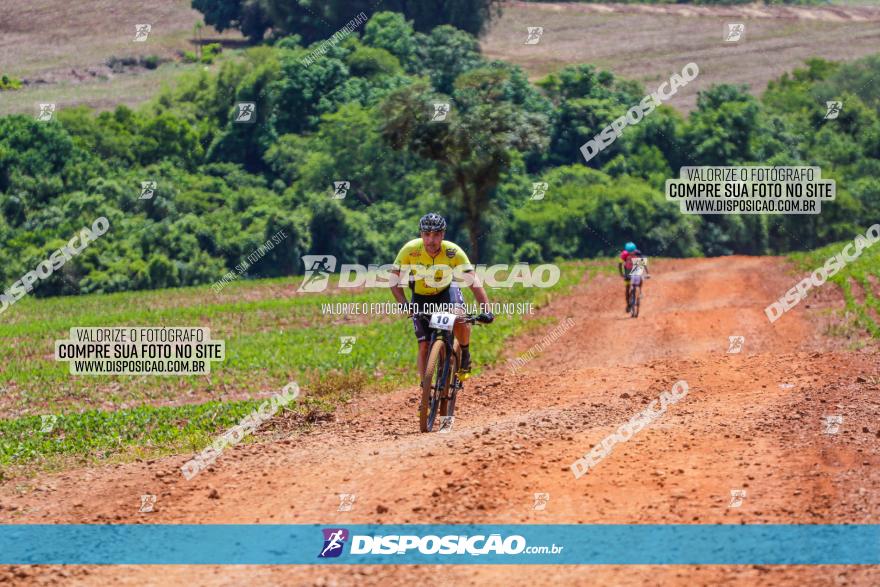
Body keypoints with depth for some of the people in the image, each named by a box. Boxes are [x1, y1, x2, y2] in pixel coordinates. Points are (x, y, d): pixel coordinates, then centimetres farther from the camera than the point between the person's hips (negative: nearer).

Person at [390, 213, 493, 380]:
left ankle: (465, 354, -3)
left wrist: (487, 310, -41)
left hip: (446, 289, -1)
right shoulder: (410, 249, -28)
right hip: (420, 296, 1)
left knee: (459, 318, -31)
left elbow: (473, 280, -30)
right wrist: (404, 304, -36)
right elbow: (394, 278, -21)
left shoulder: (453, 252, -29)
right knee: (424, 346, -7)